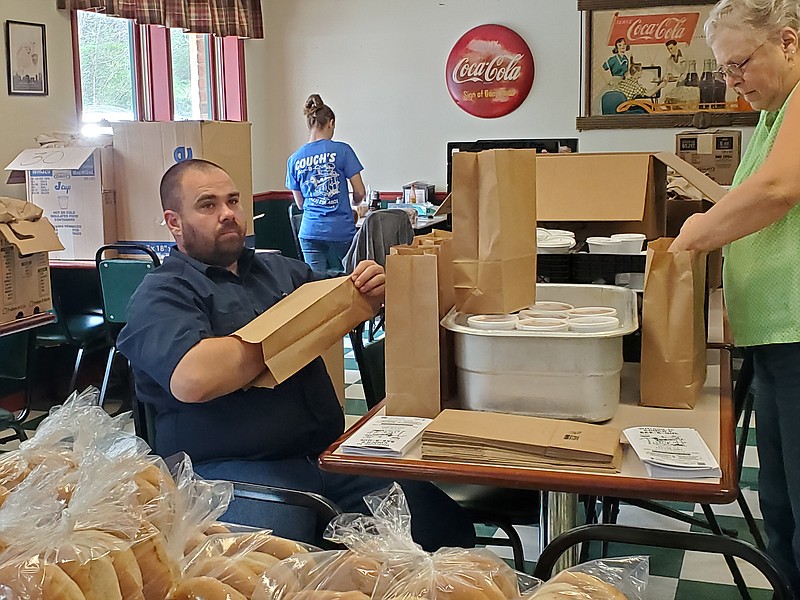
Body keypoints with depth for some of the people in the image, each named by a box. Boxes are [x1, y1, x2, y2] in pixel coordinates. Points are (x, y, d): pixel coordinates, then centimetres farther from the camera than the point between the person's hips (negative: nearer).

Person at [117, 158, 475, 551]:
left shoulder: (280, 270, 21)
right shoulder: (161, 294, -1)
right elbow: (192, 379, -21)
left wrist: (372, 293, 4)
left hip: (326, 453, 6)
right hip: (235, 470, -6)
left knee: (439, 514, -12)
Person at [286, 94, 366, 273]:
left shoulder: (295, 159, 5)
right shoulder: (342, 150, -6)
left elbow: (300, 203, 12)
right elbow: (360, 192, -3)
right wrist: (354, 202, 18)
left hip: (310, 232, 3)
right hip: (341, 231, -3)